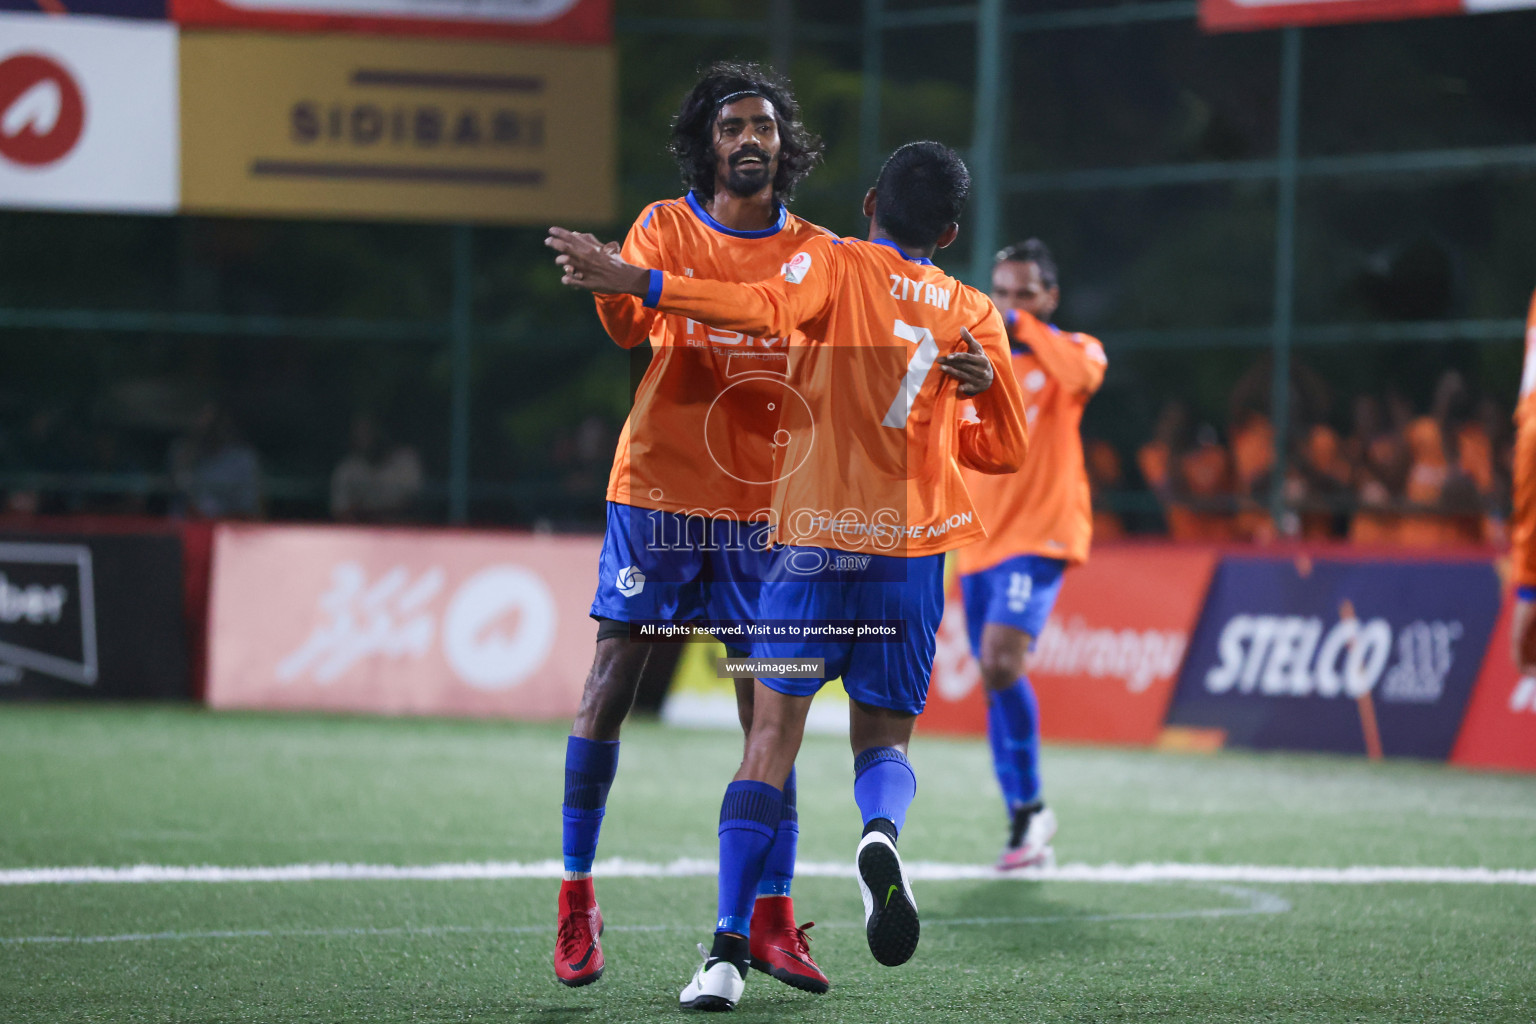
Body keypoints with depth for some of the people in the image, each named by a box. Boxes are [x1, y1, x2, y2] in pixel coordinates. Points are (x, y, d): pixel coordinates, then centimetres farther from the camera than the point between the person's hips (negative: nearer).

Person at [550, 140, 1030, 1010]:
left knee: (774, 734, 1)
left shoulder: (836, 264, -1)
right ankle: (882, 831, -23)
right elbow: (1006, 448, 12)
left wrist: (634, 282, -26)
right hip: (916, 548, 2)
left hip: (816, 540, -2)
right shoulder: (974, 314, 9)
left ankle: (730, 947, -10)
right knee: (884, 737, 14)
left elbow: (766, 310, -23)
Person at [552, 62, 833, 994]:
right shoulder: (666, 227, 1)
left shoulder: (813, 252, 7)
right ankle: (577, 897, 7)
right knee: (611, 682, -3)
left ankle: (772, 919, 4)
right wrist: (611, 289, -37)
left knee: (767, 708, 0)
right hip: (658, 489, -2)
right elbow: (632, 328, -14)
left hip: (762, 505, 2)